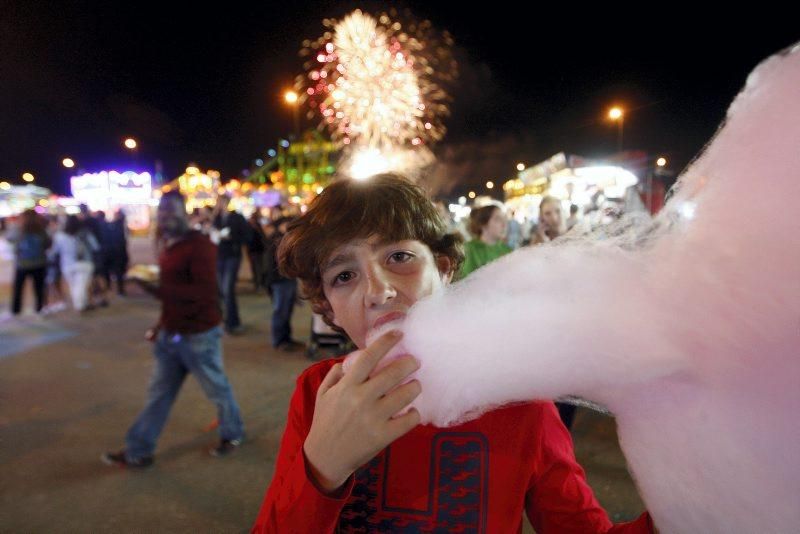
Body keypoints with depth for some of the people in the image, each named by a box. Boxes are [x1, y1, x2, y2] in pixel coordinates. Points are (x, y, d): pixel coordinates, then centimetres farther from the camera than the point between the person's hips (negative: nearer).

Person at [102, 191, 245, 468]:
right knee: (159, 393, 15)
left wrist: (156, 288, -35)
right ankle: (138, 451, 26)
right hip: (170, 334, 8)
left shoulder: (200, 245, -19)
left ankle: (233, 433, 34)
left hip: (199, 335, -8)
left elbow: (204, 292, -30)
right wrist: (163, 324, 13)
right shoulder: (169, 245, 10)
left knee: (217, 389, 11)